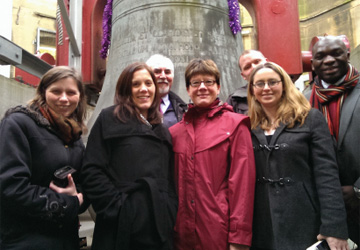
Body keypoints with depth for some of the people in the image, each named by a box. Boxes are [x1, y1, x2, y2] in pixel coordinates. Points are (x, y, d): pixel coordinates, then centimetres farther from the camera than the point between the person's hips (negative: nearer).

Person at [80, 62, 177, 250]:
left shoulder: (163, 132, 16)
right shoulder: (110, 119, 0)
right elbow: (92, 172, -8)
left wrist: (170, 214, 5)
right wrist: (117, 207, -14)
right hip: (121, 228, -5)